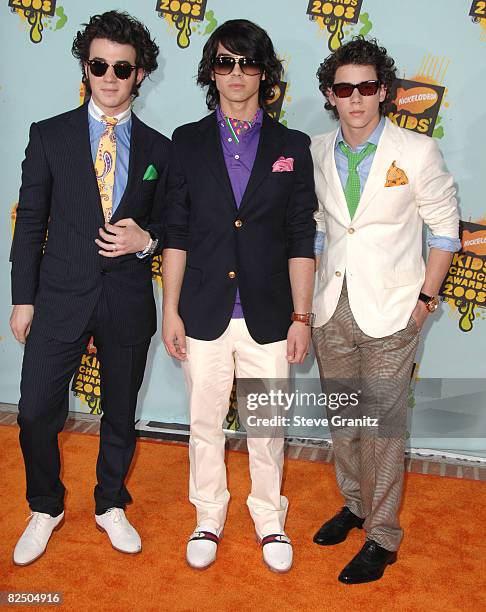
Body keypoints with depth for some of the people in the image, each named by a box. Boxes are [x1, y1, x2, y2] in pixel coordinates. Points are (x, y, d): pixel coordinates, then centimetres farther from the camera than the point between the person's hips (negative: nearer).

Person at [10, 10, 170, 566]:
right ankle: (45, 509, 29)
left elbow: (168, 223, 12)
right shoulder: (49, 135, 2)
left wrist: (146, 238, -12)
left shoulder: (158, 149, 5)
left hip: (128, 301, 1)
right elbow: (30, 221, 2)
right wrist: (23, 298, -1)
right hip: (60, 297, -1)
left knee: (120, 414, 13)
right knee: (36, 413, 2)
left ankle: (111, 507, 36)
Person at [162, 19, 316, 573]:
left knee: (266, 428, 11)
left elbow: (300, 240, 1)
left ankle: (269, 518, 33)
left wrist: (301, 317, -2)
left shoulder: (292, 147, 3)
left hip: (267, 317, 0)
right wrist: (170, 309, -1)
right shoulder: (188, 142, 4)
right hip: (204, 314, 1)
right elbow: (176, 232, 3)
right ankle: (209, 518, 34)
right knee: (205, 425, 12)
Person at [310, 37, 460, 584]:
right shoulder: (316, 153, 4)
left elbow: (444, 226, -1)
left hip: (390, 313, -4)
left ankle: (382, 537, 17)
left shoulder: (417, 152, -7)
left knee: (382, 427, 1)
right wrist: (309, 295, 8)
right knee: (342, 419, 16)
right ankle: (354, 503, 37)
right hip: (331, 311, 4)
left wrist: (425, 298, -6)